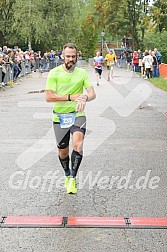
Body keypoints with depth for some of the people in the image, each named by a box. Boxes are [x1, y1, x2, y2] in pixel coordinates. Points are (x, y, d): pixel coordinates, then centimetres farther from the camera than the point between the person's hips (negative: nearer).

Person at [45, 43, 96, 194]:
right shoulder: (54, 73, -3)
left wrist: (85, 99, -30)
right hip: (60, 117, 0)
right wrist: (71, 97, -18)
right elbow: (49, 97, -11)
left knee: (78, 144, -25)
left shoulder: (82, 73, 4)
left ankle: (73, 178, -18)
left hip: (77, 115, 0)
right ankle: (67, 175, 38)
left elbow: (92, 93, -5)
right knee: (63, 150, 10)